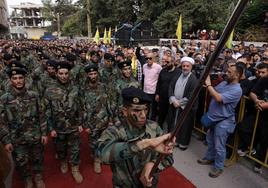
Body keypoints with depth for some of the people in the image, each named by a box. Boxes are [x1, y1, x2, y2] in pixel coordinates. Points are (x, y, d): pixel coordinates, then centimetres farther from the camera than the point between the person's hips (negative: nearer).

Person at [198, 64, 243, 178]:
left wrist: (208, 84, -26)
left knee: (219, 146, 6)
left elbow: (218, 98, -31)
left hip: (223, 121, -8)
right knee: (210, 141, 24)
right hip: (213, 118, 8)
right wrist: (208, 84, -6)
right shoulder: (223, 83, 3)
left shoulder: (237, 90, -22)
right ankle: (209, 158, 44)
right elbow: (212, 93, 10)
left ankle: (218, 167, 25)